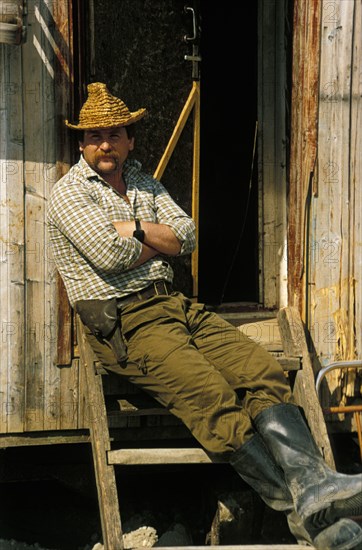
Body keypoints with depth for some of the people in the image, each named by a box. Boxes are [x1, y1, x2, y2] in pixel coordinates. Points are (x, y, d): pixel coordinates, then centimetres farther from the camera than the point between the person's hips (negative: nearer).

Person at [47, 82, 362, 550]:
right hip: (121, 321, -7)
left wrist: (134, 228, -5)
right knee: (212, 396, -28)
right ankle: (301, 510, -33)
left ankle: (313, 481, -36)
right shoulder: (69, 193, 1)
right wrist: (161, 242, 3)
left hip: (171, 304, 7)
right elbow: (109, 256, -13)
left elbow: (187, 235, 9)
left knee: (262, 370, -18)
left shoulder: (144, 184, 22)